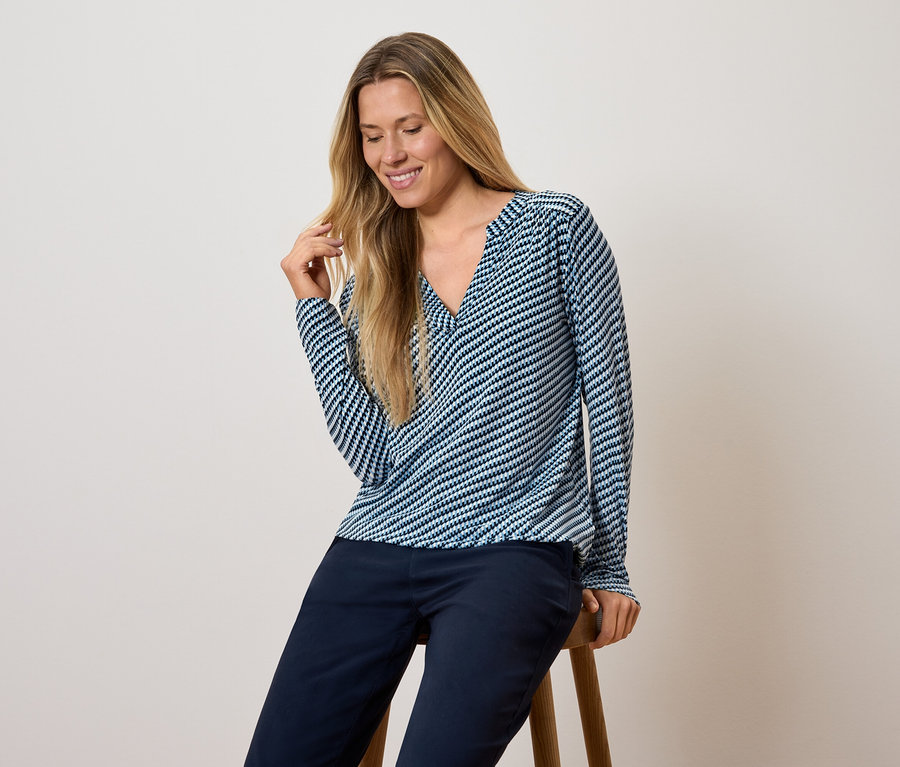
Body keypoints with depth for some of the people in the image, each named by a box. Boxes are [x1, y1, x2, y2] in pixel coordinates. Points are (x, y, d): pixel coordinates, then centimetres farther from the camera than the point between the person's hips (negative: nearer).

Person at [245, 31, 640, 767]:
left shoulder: (556, 229, 3)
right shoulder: (368, 277, 13)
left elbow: (608, 400, 5)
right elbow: (372, 458, 2)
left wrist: (606, 566, 6)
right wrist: (315, 308, 0)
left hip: (515, 549, -4)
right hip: (378, 545, 4)